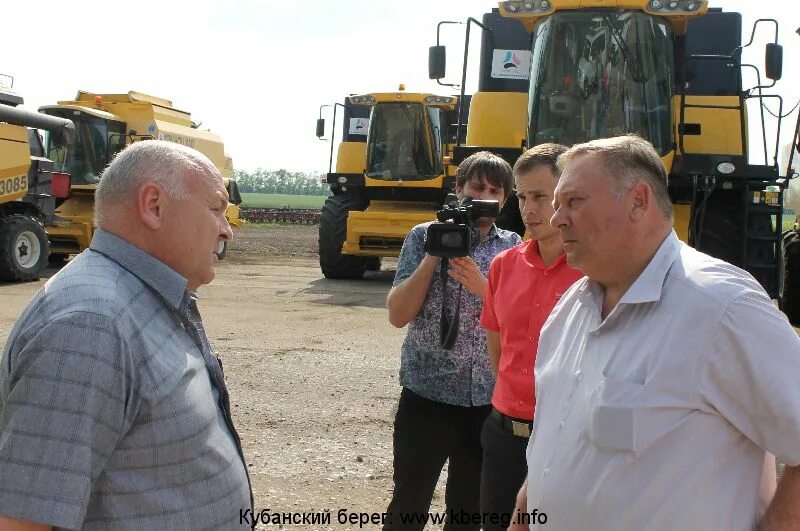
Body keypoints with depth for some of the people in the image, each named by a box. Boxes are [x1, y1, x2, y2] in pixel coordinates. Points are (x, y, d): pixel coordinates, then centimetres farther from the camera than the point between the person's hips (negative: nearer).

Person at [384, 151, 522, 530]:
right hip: (427, 395, -2)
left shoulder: (513, 248, 4)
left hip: (489, 400, 2)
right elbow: (398, 315, -8)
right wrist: (435, 254, -15)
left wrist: (483, 288, -18)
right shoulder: (425, 237, 0)